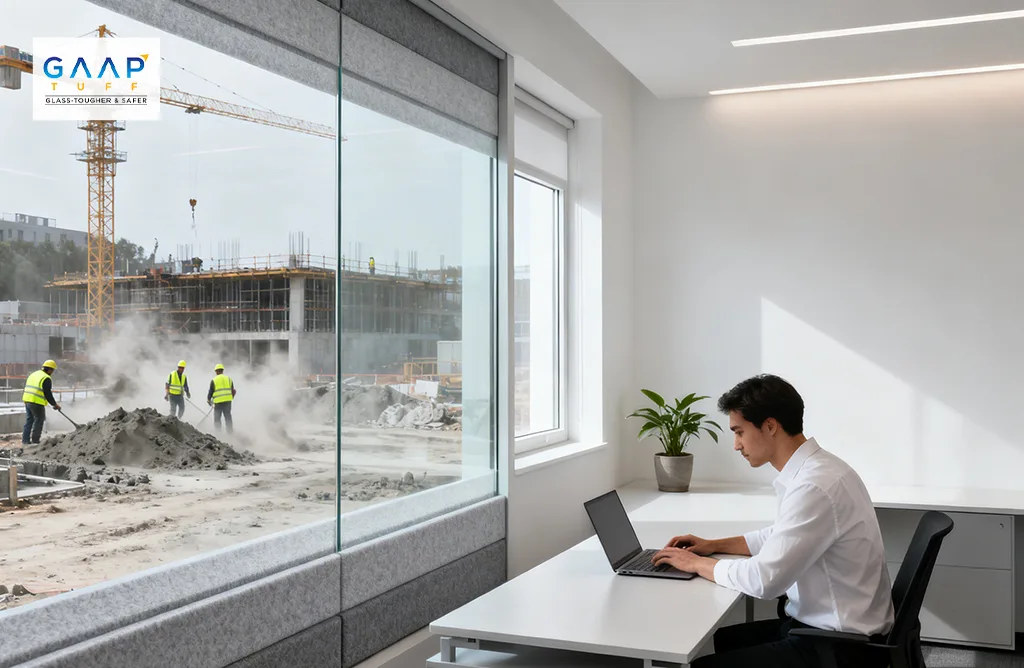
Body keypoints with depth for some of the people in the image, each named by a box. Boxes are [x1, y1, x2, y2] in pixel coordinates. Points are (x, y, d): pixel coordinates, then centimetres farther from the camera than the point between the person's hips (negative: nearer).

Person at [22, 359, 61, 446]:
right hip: (37, 403, -8)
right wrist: (55, 404, -1)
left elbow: (28, 388, 21)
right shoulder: (46, 379, -10)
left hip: (27, 400, 8)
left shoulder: (33, 374, 18)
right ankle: (35, 440, 4)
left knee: (29, 420, 14)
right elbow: (48, 394, -12)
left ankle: (25, 440, 14)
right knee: (39, 420, 2)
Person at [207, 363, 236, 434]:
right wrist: (231, 398, 27)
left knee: (217, 417, 7)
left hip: (218, 402, -3)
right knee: (228, 416, 10)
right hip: (228, 401, 3)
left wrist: (208, 400, 15)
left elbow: (210, 392, 1)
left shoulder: (214, 380, -2)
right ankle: (230, 431, 8)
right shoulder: (229, 379, 9)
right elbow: (233, 391, 12)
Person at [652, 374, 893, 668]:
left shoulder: (815, 485, -26)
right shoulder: (813, 469, 5)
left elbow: (764, 580, -27)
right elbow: (781, 538, 22)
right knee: (717, 642, 15)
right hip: (827, 626, 9)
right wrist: (714, 546, 13)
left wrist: (697, 563, -11)